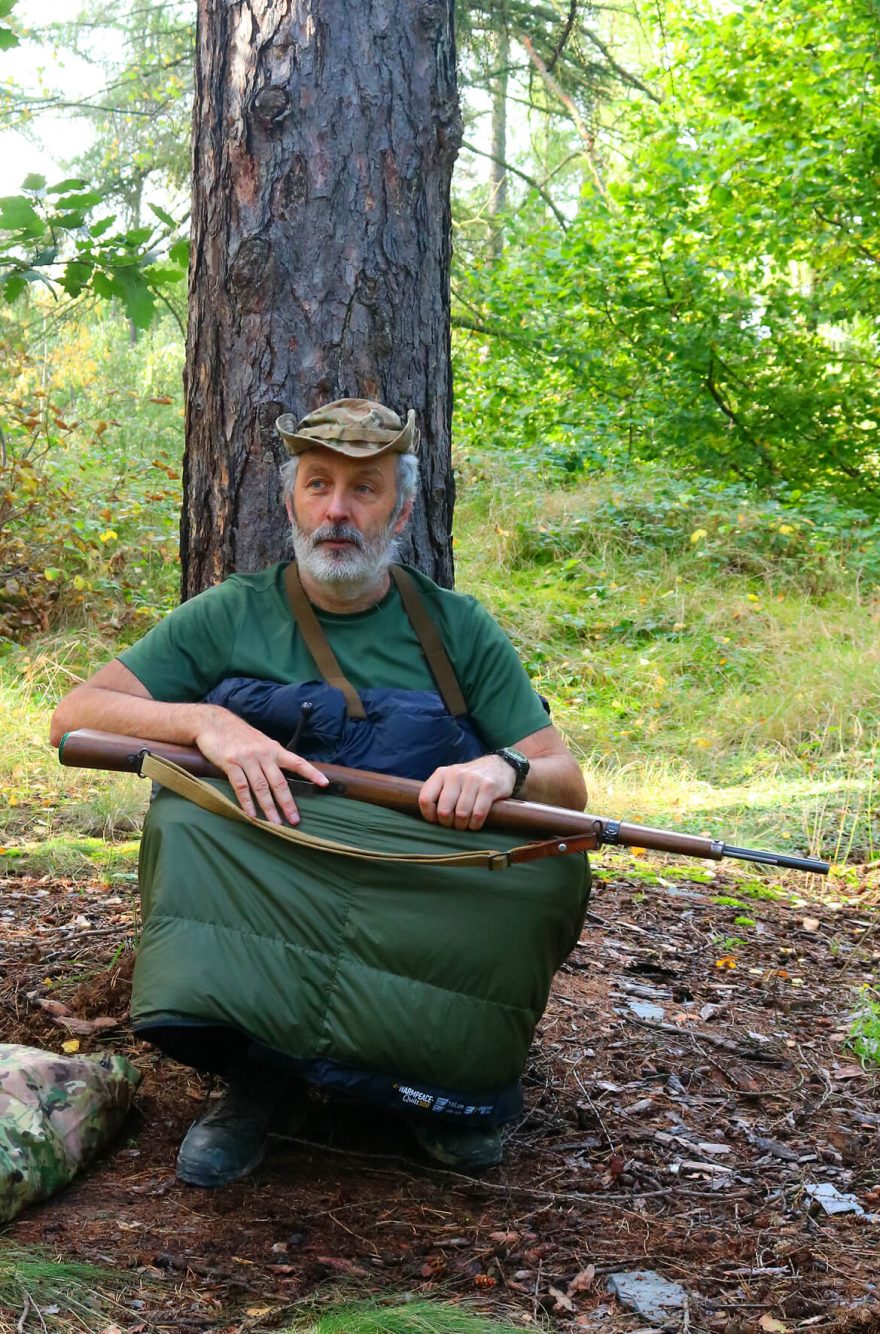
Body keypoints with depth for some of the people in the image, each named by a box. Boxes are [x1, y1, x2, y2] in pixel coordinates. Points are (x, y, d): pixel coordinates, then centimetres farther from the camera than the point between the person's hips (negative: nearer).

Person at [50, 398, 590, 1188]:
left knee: (550, 867, -28)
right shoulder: (232, 617, 5)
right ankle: (262, 1078, -14)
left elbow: (568, 787, 2)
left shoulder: (457, 629, 6)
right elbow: (73, 717, -2)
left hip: (428, 907, 0)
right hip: (259, 903, 0)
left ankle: (451, 1080, -4)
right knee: (183, 819, -29)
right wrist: (204, 721, -20)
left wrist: (505, 769, -22)